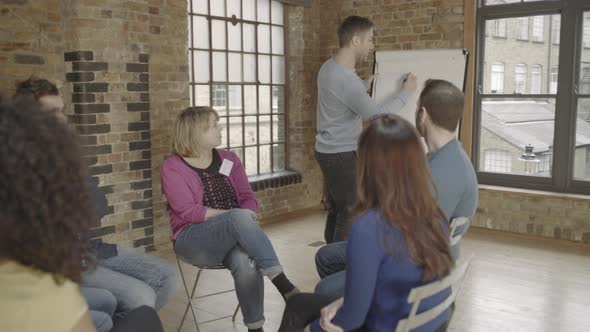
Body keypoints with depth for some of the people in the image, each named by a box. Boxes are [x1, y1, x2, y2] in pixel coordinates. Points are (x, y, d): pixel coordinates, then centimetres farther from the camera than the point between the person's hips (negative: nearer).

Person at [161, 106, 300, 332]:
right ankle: (283, 285, -36)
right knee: (240, 218, -35)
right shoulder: (172, 168, -3)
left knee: (245, 262, -35)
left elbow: (248, 198, 7)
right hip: (193, 241, -3)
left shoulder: (229, 159, 11)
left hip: (233, 234, 4)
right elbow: (188, 212, -13)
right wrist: (235, 216, -20)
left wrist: (243, 220, -16)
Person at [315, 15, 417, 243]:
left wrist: (366, 85, 25)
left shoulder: (329, 67, 6)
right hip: (341, 155, -10)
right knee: (350, 214, -4)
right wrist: (406, 91, -9)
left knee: (336, 211, 15)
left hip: (330, 152, 10)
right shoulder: (345, 79, -25)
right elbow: (377, 114, -20)